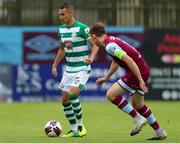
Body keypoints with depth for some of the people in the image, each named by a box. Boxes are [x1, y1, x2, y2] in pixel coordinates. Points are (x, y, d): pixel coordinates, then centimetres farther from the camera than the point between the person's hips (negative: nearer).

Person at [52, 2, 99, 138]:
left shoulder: (82, 28, -14)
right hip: (69, 69, 8)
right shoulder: (61, 29, 8)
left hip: (82, 69, -8)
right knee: (65, 100, 4)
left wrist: (91, 57, -29)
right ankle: (74, 130, 15)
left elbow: (95, 44, -13)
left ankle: (80, 126, -5)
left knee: (72, 94, -22)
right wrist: (55, 65, 17)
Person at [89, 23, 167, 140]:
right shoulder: (112, 40, 14)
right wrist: (106, 78, 36)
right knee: (137, 104, 21)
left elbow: (128, 60, -26)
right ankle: (159, 132, 27)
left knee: (111, 94, -8)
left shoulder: (109, 46, -18)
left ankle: (139, 119, -6)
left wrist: (140, 80, -25)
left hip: (139, 71, -10)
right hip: (143, 70, 10)